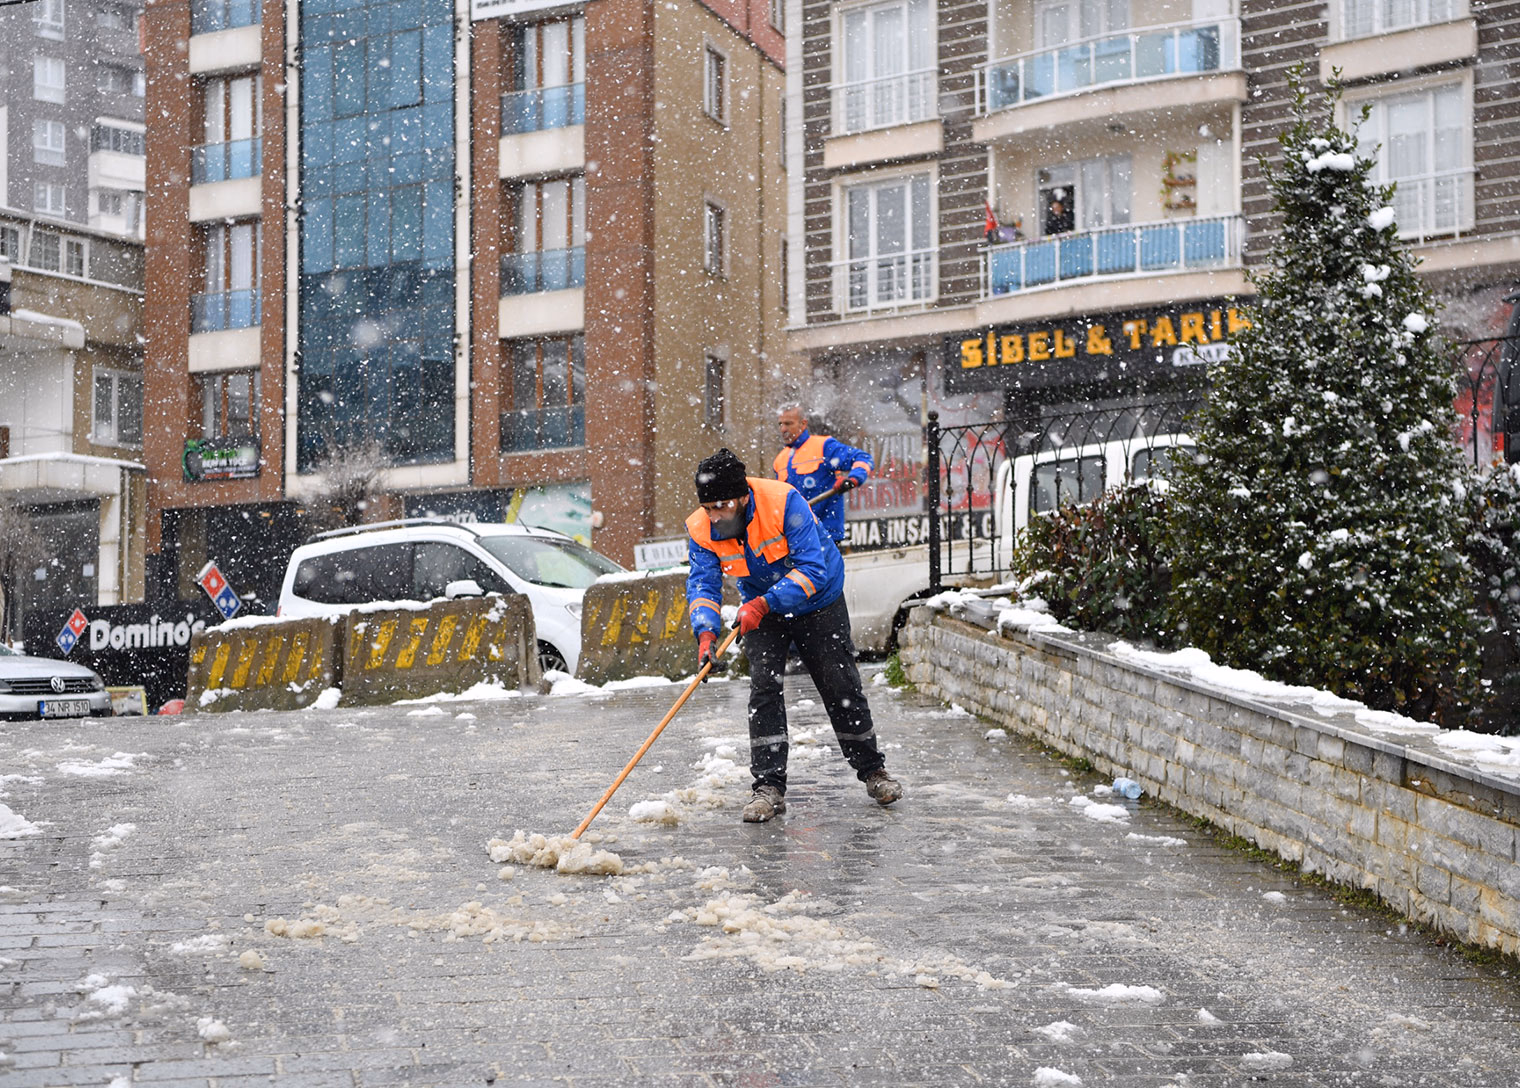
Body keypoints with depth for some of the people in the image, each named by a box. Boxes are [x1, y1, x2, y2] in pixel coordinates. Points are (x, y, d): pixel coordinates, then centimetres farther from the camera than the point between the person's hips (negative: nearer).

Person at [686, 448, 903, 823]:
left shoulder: (784, 501, -34)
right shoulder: (701, 529, -21)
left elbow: (811, 570, -36)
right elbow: (702, 583, -22)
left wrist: (764, 603, -45)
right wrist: (706, 631, -41)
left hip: (818, 602, -3)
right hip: (760, 609, 3)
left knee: (840, 686, 3)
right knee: (763, 686, -13)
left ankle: (872, 771, 21)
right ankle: (769, 787, -9)